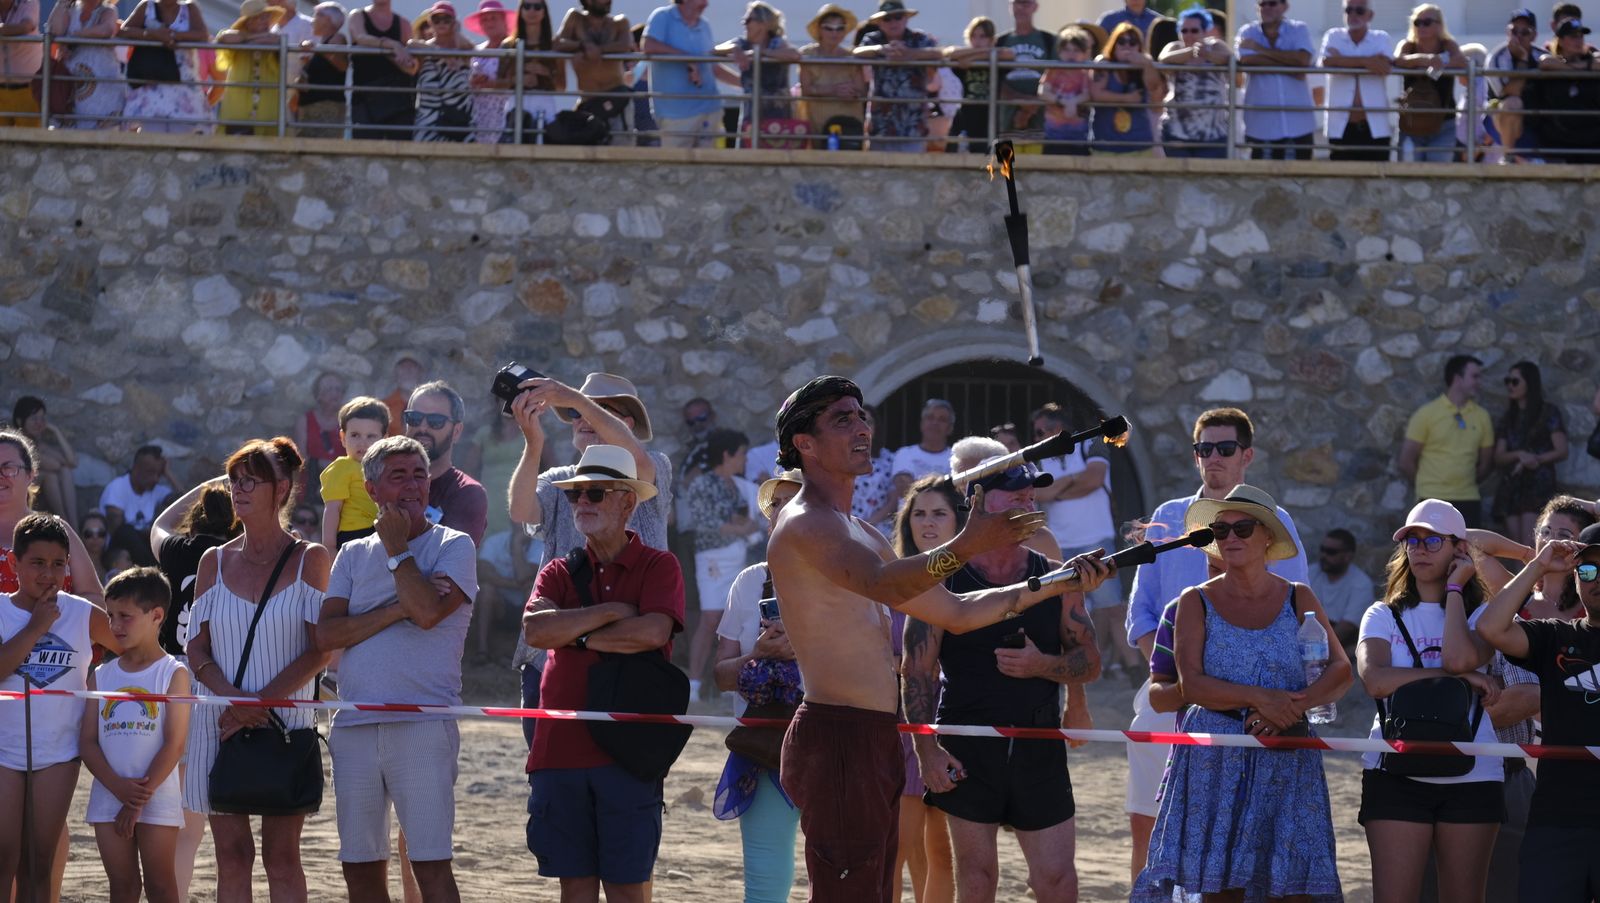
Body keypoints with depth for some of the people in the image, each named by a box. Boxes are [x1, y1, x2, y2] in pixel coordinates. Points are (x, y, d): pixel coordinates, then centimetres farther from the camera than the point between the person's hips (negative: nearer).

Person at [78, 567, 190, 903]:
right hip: (108, 798, 4)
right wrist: (119, 787, -13)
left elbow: (175, 744, -9)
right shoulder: (102, 676, 9)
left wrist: (141, 798, -13)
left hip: (159, 798, -4)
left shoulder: (173, 674, -3)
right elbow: (88, 741, 3)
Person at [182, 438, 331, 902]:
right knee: (232, 855, 2)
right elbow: (197, 649, 7)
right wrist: (232, 698, -13)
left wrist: (261, 703, -14)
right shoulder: (215, 561, 10)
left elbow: (320, 651, -5)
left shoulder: (308, 559, 1)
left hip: (285, 720, -3)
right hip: (219, 721, 3)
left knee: (281, 855, -3)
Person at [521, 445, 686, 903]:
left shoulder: (658, 567, 4)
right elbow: (534, 629, -6)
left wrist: (576, 635, -6)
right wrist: (612, 612, -8)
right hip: (560, 746, 4)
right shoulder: (559, 572, 14)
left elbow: (653, 632, -15)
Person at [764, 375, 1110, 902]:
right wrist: (965, 548, -43)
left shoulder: (860, 535, 22)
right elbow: (881, 583, -29)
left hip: (875, 741, 10)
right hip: (838, 739, -10)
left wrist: (1057, 584, 18)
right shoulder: (805, 524, -10)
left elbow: (956, 612, 25)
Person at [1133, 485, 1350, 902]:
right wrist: (1258, 699, -20)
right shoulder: (1197, 602, 6)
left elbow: (1340, 671, -2)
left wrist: (1294, 706, -20)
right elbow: (1191, 684, -7)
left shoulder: (1298, 600, 8)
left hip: (1286, 759, 0)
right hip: (1215, 759, 0)